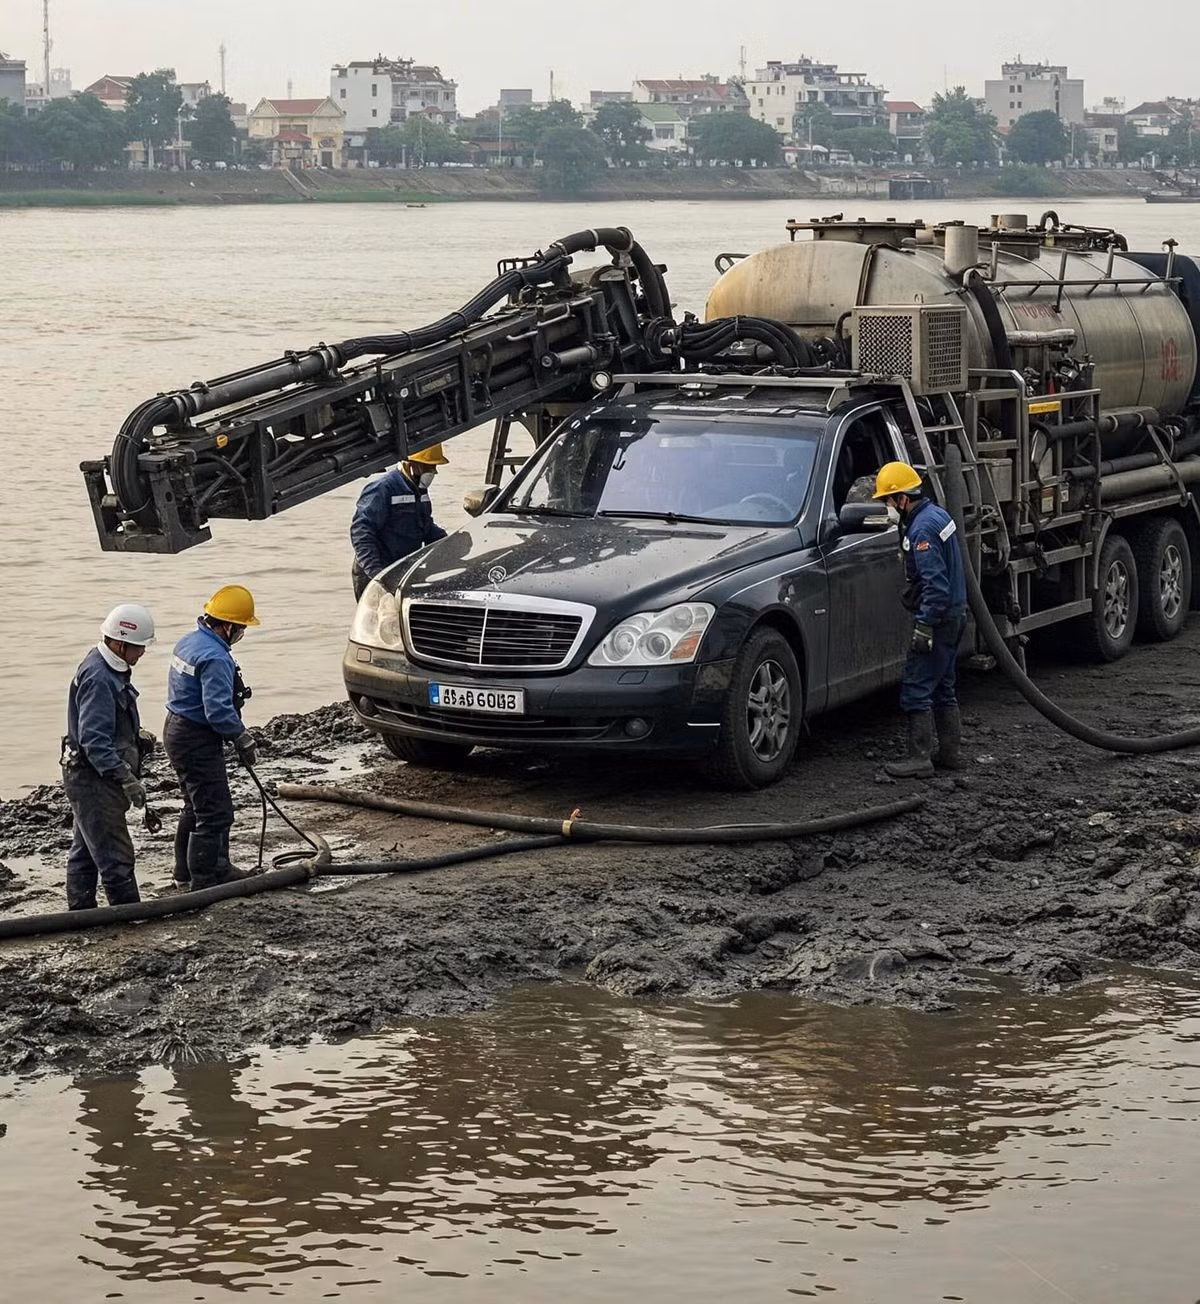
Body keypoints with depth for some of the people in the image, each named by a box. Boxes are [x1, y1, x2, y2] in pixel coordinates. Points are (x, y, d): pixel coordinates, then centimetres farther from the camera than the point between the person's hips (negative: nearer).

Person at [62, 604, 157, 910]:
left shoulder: (110, 669, 9)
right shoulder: (98, 679, -24)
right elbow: (94, 741, -28)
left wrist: (137, 735, 11)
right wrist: (126, 778, -28)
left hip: (92, 778, 11)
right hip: (94, 778, -11)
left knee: (85, 852, 17)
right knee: (115, 856, -7)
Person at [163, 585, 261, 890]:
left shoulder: (188, 641, 9)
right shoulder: (215, 658, -24)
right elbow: (218, 711, -29)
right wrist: (244, 740, -15)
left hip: (177, 729, 11)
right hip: (197, 740, -11)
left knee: (198, 805, 23)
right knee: (215, 812, -5)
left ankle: (187, 866, 33)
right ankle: (207, 877, 0)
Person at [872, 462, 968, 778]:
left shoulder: (922, 530, -21)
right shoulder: (937, 514, 11)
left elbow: (936, 584, -26)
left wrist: (924, 627, -24)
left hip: (939, 618, -10)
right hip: (955, 613, 10)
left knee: (916, 690, -7)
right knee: (942, 688, 17)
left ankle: (920, 758, -6)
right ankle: (951, 752, 23)